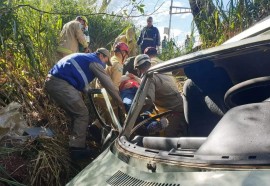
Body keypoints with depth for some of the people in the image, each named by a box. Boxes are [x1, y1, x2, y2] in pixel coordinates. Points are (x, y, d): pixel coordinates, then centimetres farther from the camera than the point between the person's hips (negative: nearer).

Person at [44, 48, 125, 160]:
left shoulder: (84, 58, 29)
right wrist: (120, 102, 4)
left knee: (76, 114, 19)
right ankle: (77, 149, -4)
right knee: (82, 114, -4)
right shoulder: (94, 61, 2)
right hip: (61, 84, -10)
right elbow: (107, 83, 0)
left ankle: (74, 144, 24)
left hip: (52, 81, 10)